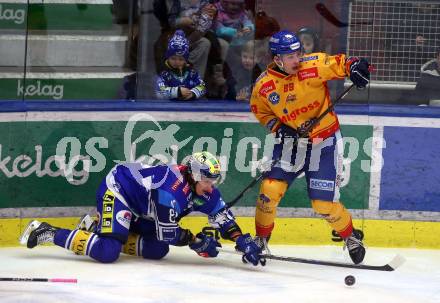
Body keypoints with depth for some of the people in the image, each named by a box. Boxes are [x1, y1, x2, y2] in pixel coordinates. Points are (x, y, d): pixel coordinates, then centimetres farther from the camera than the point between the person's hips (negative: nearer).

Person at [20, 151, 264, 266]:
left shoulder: (204, 190, -6)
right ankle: (49, 233, -12)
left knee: (157, 250, 4)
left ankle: (100, 229, 15)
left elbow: (223, 218, 1)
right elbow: (166, 233, -26)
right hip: (117, 189, -10)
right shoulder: (172, 189, -31)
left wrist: (242, 241, -12)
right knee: (107, 253, -25)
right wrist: (196, 242, -22)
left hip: (139, 207, 10)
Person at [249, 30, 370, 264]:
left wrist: (355, 67, -36)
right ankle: (261, 238, 16)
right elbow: (260, 111, 7)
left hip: (324, 141, -2)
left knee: (323, 203, -5)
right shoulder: (264, 85, -9)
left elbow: (338, 63, -14)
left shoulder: (314, 66, -18)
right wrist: (277, 127, -9)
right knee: (270, 190, -8)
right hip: (291, 141, 2)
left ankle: (350, 236, 23)